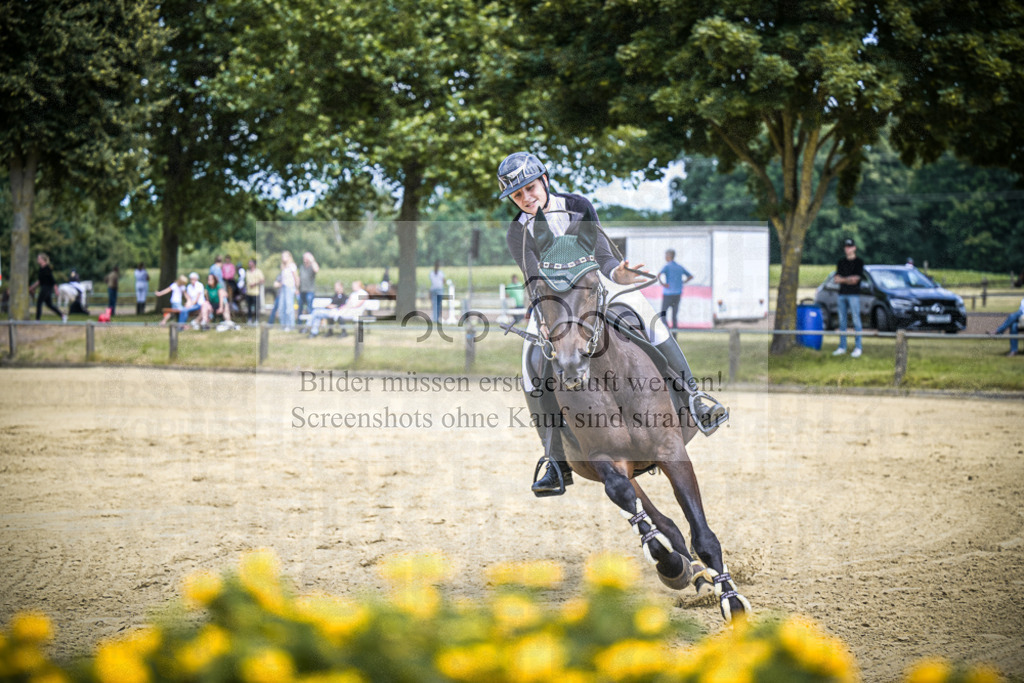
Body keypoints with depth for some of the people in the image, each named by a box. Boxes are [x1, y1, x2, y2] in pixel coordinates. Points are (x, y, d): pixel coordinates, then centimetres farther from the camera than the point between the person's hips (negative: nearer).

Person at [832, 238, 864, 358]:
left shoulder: (859, 262, -1)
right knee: (842, 321, 7)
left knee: (856, 320, -7)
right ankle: (842, 347, 12)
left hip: (854, 294, -6)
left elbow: (855, 279, -11)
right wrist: (847, 279, -9)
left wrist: (842, 279, -8)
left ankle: (858, 347, -5)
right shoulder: (841, 262, 14)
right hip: (842, 294, 6)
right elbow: (836, 279, 6)